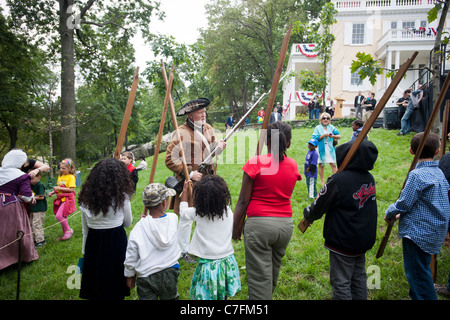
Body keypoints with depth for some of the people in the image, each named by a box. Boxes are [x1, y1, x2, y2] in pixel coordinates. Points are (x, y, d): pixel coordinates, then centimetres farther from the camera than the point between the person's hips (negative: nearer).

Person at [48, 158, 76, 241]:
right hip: (61, 199, 8)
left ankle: (68, 230, 1)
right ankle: (65, 234, 27)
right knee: (62, 217, 13)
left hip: (67, 199, -8)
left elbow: (71, 189, -19)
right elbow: (58, 188, 20)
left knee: (59, 216, -18)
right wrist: (52, 192, 2)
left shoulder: (71, 177, -11)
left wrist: (59, 188, -19)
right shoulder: (60, 176, 13)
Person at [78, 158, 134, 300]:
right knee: (115, 286, 13)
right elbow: (127, 223, 1)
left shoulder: (85, 197, -1)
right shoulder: (121, 197, -13)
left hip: (93, 243, 4)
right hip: (116, 242, -4)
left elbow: (85, 230, 6)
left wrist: (84, 251, 15)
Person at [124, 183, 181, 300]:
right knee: (170, 297, 23)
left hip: (146, 276, -2)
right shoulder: (173, 219, -13)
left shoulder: (139, 228, -17)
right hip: (170, 273, 2)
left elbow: (131, 257, -6)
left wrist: (130, 275, 10)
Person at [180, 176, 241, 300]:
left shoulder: (197, 213, -14)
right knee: (223, 295, 21)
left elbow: (183, 210, 7)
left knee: (207, 296, 12)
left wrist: (185, 190, 18)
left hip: (208, 263, -3)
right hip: (227, 261, 3)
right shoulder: (228, 211, -8)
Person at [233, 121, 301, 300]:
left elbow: (243, 200, -11)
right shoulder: (292, 165, 2)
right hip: (285, 224, 6)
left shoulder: (255, 163, -12)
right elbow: (287, 194, 8)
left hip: (259, 224, -5)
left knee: (260, 275, 5)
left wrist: (235, 226, 1)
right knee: (274, 267, 25)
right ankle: (268, 295, 48)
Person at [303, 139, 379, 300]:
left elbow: (318, 207, -14)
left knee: (341, 283, 5)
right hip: (364, 239, 8)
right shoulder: (369, 178, 0)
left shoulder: (338, 180, -23)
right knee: (358, 278, 21)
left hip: (343, 242, -7)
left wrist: (307, 214, 7)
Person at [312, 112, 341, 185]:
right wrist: (324, 135, -16)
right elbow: (315, 138, -9)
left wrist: (333, 136, -12)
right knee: (321, 165, 6)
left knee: (333, 164, -4)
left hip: (330, 149, 1)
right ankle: (322, 181, 17)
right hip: (321, 149, -1)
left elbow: (339, 136, 6)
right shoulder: (318, 128, 2)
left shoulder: (331, 127, 8)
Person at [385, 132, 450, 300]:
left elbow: (404, 203, -17)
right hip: (435, 233, 10)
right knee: (421, 272, 21)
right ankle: (416, 296, 33)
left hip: (417, 233, -9)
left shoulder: (417, 175, -19)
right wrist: (400, 214, 15)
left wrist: (389, 214, 3)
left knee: (417, 274, -1)